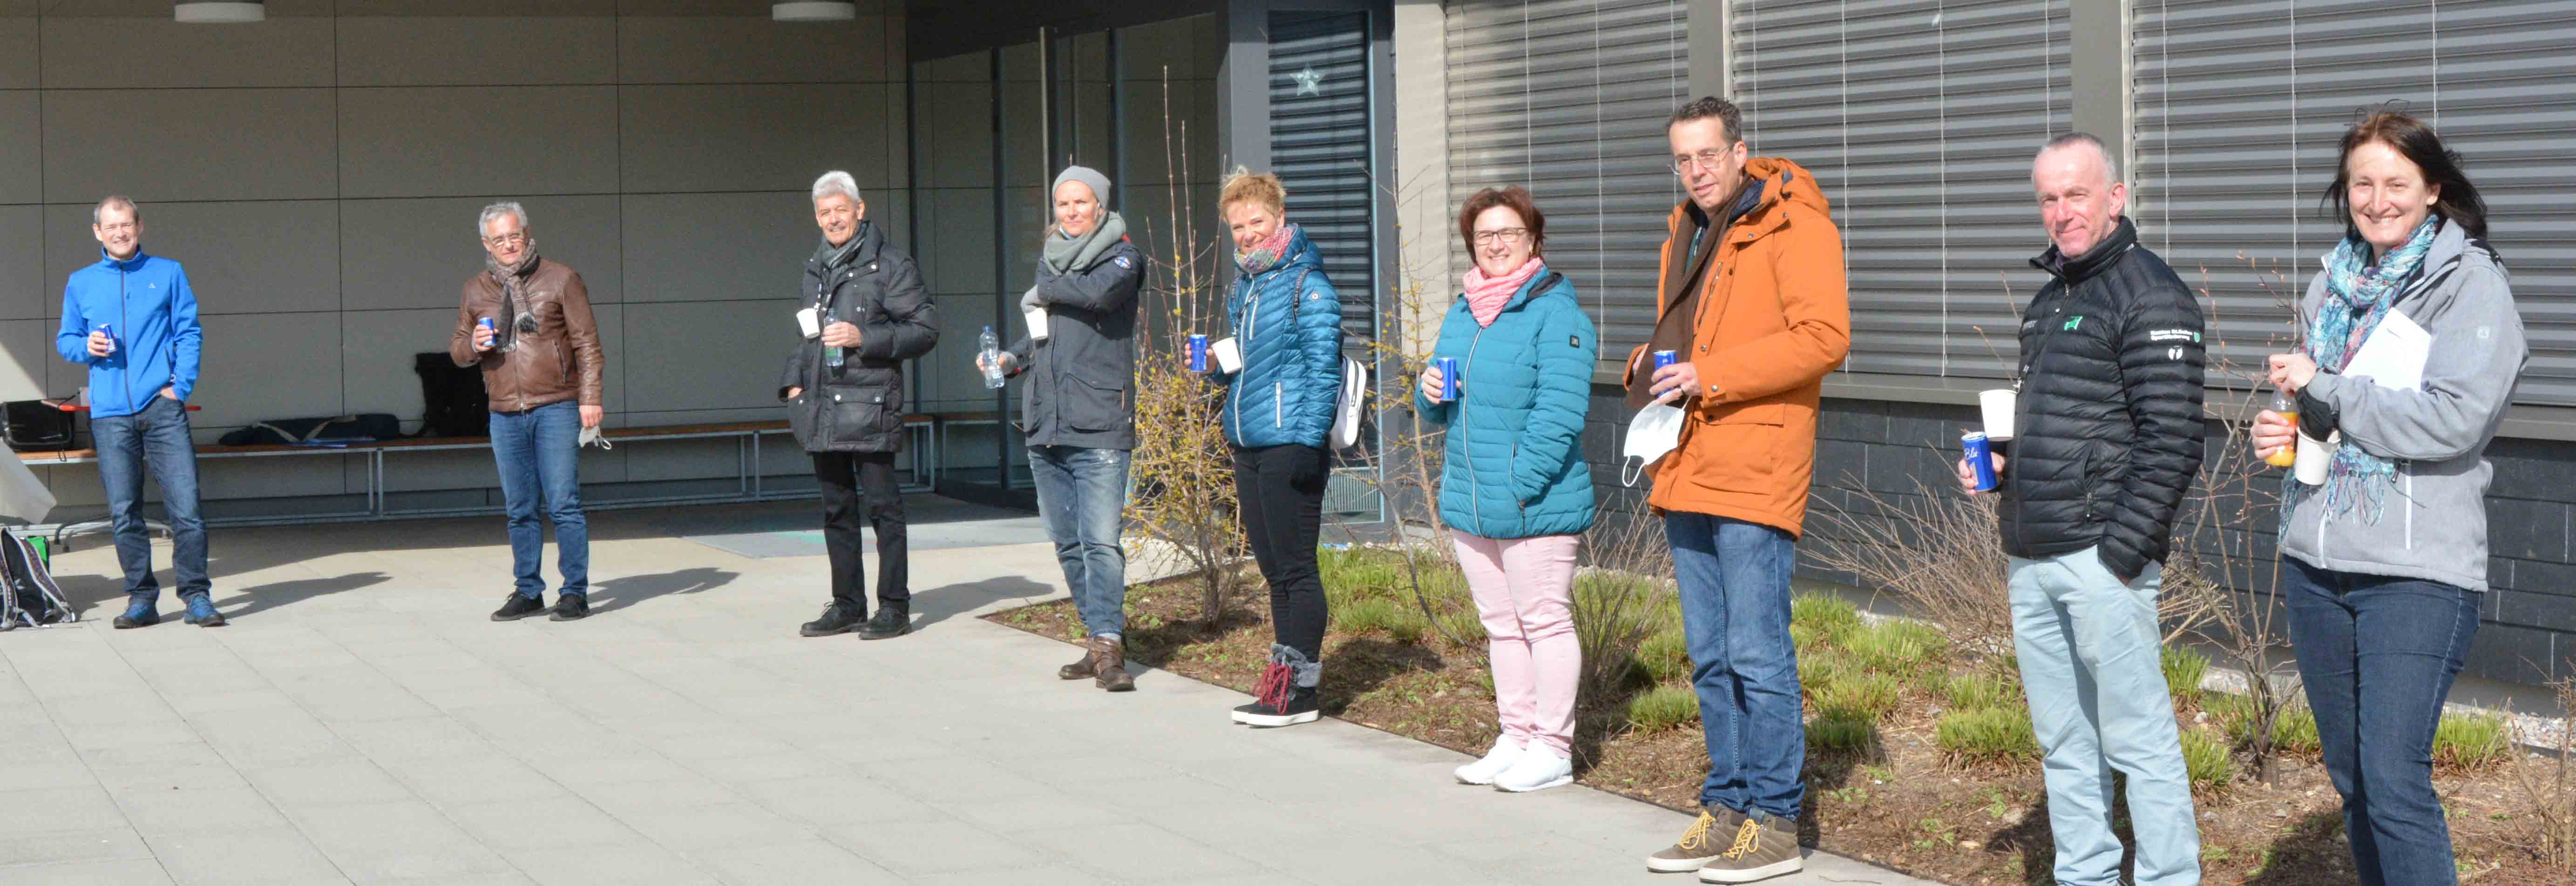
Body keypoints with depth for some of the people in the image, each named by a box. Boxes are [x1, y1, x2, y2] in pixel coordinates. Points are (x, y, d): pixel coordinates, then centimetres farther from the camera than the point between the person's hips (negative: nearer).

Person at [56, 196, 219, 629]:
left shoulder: (168, 274, 11)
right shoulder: (80, 283, 15)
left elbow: (190, 332, 7)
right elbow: (65, 340, 18)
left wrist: (181, 385, -5)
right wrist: (87, 346, -5)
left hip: (162, 408, -2)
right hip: (110, 414, 2)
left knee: (185, 506, -9)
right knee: (124, 513, 1)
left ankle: (197, 596, -2)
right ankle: (142, 598, 10)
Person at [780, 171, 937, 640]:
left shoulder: (891, 266, -4)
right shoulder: (816, 269, 18)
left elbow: (925, 330, -8)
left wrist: (864, 338, -17)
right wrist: (794, 382, 14)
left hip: (870, 405, -7)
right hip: (822, 409, 7)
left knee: (882, 505, -5)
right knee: (837, 509, 11)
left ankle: (895, 607, 0)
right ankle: (848, 605, 19)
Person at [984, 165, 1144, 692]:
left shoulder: (1121, 256, 0)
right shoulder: (1049, 257, 19)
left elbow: (1100, 292, -23)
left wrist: (1045, 292, -7)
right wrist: (1012, 359, 12)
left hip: (1098, 429, -7)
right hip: (1045, 429, 7)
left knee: (1101, 541, -14)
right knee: (1067, 543, 9)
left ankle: (1108, 645, -16)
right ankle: (1102, 640, 17)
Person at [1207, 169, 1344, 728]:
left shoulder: (1306, 285, -10)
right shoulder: (1243, 287, 15)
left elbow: (1323, 370, -14)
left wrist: (1308, 442, -19)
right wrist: (1217, 366, 6)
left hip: (1289, 446, -8)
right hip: (1248, 445, 8)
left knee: (1296, 570, -3)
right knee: (1274, 570, 13)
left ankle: (1301, 687, 2)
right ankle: (1284, 673, 21)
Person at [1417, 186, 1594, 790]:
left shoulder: (1556, 313, -11)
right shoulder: (1462, 314, 16)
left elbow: (1559, 412, -18)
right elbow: (1441, 409, 23)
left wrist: (1520, 486, -21)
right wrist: (1429, 393, -1)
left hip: (1533, 507, -8)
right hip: (1469, 506, 8)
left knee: (1544, 621, -1)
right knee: (1501, 626, 14)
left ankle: (1552, 750, 5)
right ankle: (1516, 740, 22)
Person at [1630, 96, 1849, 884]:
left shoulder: (1792, 225, -8)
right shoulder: (1687, 233, 19)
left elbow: (1824, 335, -18)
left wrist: (1710, 375, -20)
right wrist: (1649, 370, 7)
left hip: (1756, 468, -9)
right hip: (1686, 471, 9)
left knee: (1757, 654, -7)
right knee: (1709, 657, 13)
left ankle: (1774, 822, 0)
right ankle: (1727, 810, 21)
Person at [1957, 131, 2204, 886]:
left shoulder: (2150, 295, -9)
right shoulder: (2050, 299, 18)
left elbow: (2172, 444, -15)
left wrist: (2119, 554, -18)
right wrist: (1999, 463, 10)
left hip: (2102, 559, -9)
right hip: (2031, 562, 9)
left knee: (2139, 738, -4)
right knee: (2063, 745, 12)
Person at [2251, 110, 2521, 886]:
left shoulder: (2470, 284, -5)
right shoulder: (2334, 285, 15)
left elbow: (2456, 418, -18)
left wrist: (2325, 387, -14)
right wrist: (2282, 429, 4)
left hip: (2416, 572, -7)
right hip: (2317, 560, 7)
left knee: (2396, 786, -13)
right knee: (2352, 780, 13)